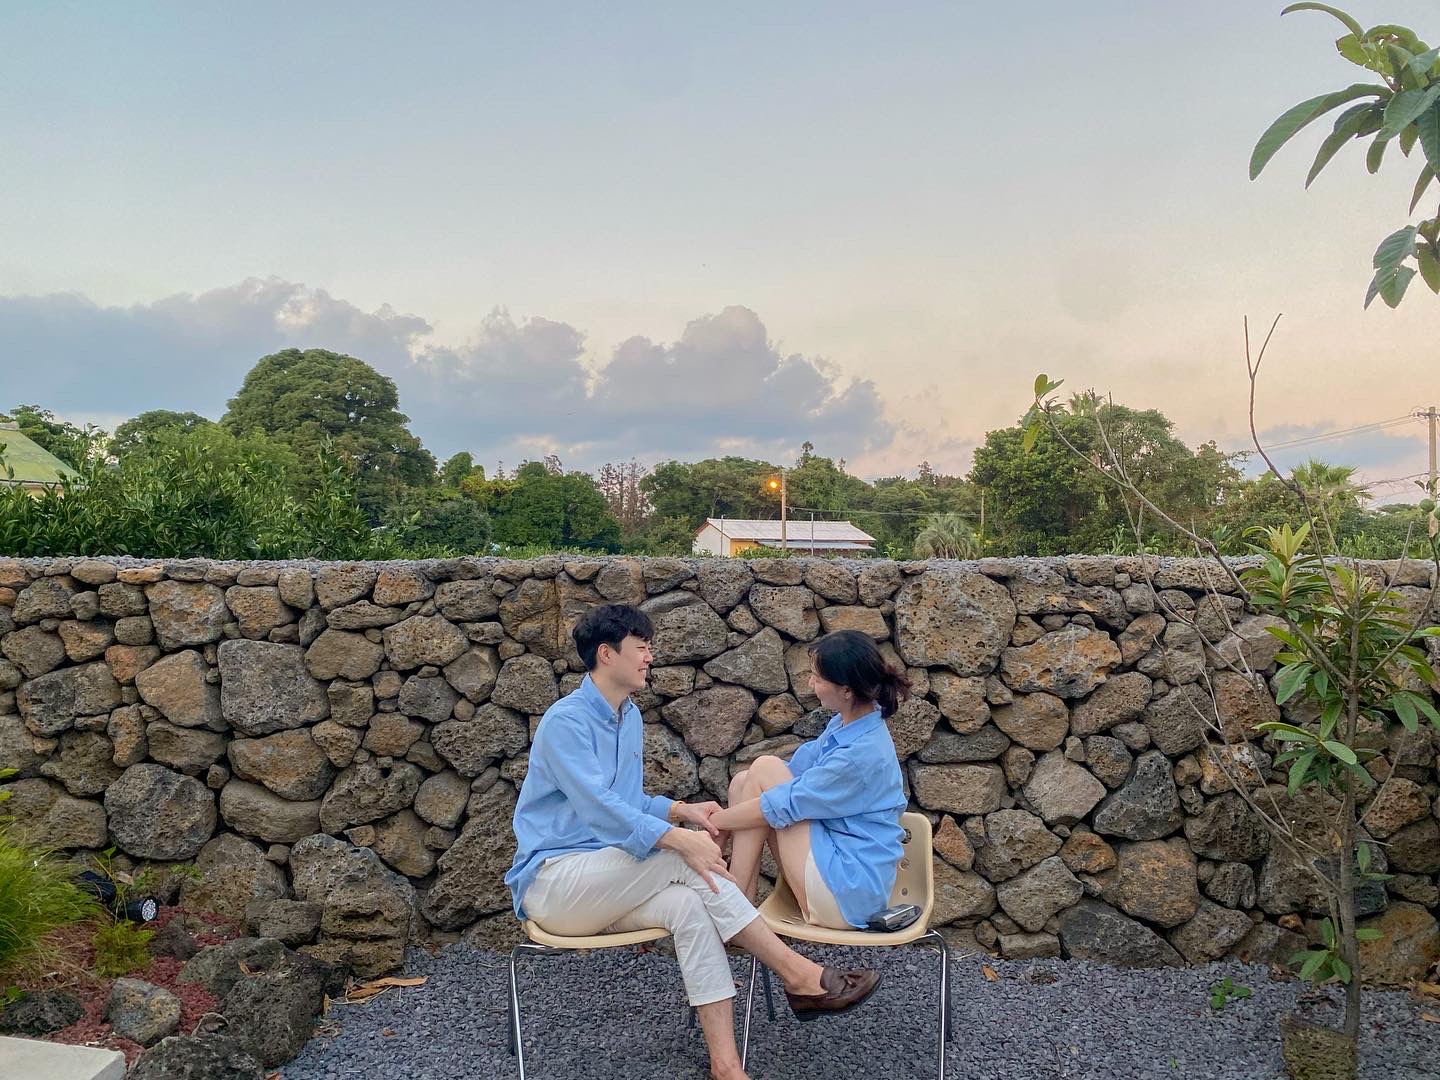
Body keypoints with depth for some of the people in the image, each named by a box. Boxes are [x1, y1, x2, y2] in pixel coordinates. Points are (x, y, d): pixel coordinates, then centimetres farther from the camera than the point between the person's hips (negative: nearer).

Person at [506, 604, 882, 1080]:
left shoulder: (629, 716, 11)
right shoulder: (566, 721, -16)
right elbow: (599, 808, -27)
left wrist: (682, 810, 2)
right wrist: (680, 838, -35)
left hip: (601, 886, 7)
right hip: (552, 883, -7)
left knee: (688, 905, -24)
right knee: (685, 858, -27)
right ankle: (796, 973, -20)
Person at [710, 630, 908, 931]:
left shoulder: (863, 753, -24)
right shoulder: (847, 723, 3)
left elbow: (782, 806, -19)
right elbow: (799, 771, 13)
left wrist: (714, 821, -6)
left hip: (848, 892, -9)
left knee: (764, 770, -10)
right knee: (743, 782, 0)